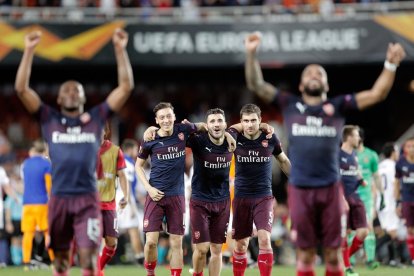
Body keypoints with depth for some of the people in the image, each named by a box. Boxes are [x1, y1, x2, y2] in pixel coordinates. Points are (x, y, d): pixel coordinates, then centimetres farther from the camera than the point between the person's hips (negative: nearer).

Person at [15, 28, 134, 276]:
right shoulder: (49, 119, 9)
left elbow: (126, 87, 5)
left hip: (88, 199, -1)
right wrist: (29, 51, -5)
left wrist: (120, 50, -2)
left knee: (88, 256, -9)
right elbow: (22, 88, 2)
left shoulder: (96, 118, 9)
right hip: (59, 198, 1)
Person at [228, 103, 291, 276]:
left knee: (264, 239, -17)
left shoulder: (270, 138, -3)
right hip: (241, 197, 1)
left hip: (264, 197, -1)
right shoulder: (235, 138, -6)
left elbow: (283, 161, 13)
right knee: (241, 245, 6)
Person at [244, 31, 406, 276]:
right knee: (305, 253, 6)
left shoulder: (338, 106, 7)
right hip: (300, 190, 0)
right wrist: (252, 54, -6)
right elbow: (256, 84, 7)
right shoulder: (290, 105, 9)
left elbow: (377, 94, 1)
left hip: (330, 189, 0)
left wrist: (391, 65, -11)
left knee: (333, 253, 4)